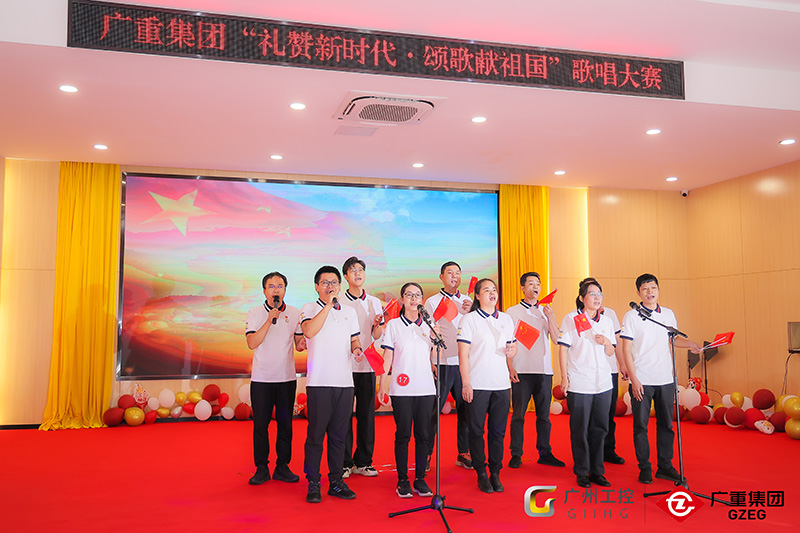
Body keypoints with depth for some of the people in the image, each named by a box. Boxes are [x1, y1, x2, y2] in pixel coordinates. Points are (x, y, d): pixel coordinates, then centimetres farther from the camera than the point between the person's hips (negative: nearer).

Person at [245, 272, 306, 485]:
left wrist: (302, 344, -13)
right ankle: (261, 468, 15)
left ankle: (282, 467, 18)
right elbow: (252, 343, -12)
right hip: (261, 378, -2)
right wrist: (269, 321, -20)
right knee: (260, 424, 3)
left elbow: (299, 343, 11)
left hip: (287, 378, 2)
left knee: (285, 424, 6)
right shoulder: (255, 313, -1)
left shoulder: (294, 313, 6)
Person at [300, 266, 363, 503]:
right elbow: (309, 331, -17)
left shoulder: (350, 311, 16)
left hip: (345, 381, 4)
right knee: (316, 434, 0)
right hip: (319, 381, -4)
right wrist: (328, 305, -15)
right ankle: (313, 484, 11)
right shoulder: (309, 309, 2)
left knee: (339, 435, 9)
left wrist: (357, 349, 0)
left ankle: (336, 481, 19)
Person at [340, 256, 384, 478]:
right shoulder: (338, 303, 2)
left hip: (367, 365, 3)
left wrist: (379, 323, -10)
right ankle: (344, 463, 11)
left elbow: (376, 336, 9)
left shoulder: (374, 302, 11)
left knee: (367, 413, 6)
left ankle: (363, 462, 17)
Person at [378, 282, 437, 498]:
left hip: (426, 388, 3)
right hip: (402, 389, -3)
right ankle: (402, 480, 13)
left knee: (424, 434, 5)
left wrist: (436, 339, 1)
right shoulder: (393, 325, 2)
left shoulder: (428, 325, 11)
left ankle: (420, 478, 16)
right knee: (403, 435, 1)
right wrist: (382, 386, -3)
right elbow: (387, 358, 0)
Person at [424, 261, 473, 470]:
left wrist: (471, 312, -7)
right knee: (433, 410, -1)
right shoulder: (432, 302, 3)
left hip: (464, 363, 4)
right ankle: (426, 454, 9)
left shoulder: (468, 302, 15)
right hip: (442, 364, -4)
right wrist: (430, 362, -11)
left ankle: (464, 453, 18)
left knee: (465, 409, 6)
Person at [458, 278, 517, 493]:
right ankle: (481, 474, 15)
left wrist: (511, 350, -3)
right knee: (477, 431, 2)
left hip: (501, 384, 4)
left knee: (498, 431, 7)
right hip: (477, 385, -4)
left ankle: (495, 473, 19)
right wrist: (466, 383, -12)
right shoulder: (469, 320, -2)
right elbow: (463, 354, -6)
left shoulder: (506, 319, 12)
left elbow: (513, 347, 21)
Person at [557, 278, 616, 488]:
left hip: (603, 383, 4)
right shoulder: (570, 319, -2)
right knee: (580, 430, 2)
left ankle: (597, 471, 22)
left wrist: (607, 342, -6)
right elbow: (563, 348, -3)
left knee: (600, 428, 9)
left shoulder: (606, 321, 12)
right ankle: (582, 472, 14)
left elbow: (610, 353, 16)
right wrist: (564, 376, -8)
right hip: (579, 384, -4)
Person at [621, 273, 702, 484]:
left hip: (666, 379, 4)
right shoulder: (631, 316, -4)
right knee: (641, 425, 2)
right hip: (642, 380, -4)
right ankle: (644, 468, 14)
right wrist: (634, 379, -12)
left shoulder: (668, 314, 9)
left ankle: (665, 466, 22)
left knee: (666, 424, 10)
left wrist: (690, 344, -1)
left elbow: (673, 339, 21)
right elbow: (626, 349, -6)